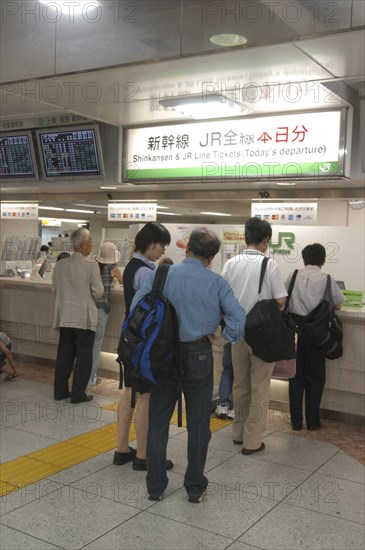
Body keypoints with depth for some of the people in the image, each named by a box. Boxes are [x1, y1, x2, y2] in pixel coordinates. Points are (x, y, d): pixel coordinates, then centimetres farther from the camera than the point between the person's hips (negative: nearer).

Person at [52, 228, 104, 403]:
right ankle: (78, 393, 10)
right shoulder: (91, 265, -14)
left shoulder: (60, 264, 1)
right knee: (84, 356, 6)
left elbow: (55, 289, 9)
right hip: (84, 318, -5)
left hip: (64, 317, 5)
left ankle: (60, 390, 22)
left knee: (64, 355, 15)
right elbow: (98, 292, -12)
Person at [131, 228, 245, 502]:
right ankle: (195, 487, 21)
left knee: (158, 421, 13)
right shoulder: (216, 282, -6)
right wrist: (224, 339, -1)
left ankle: (156, 486, 22)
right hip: (199, 356, -1)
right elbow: (239, 317, -14)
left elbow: (137, 305, -12)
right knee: (198, 423, 12)